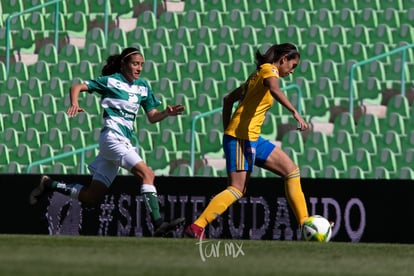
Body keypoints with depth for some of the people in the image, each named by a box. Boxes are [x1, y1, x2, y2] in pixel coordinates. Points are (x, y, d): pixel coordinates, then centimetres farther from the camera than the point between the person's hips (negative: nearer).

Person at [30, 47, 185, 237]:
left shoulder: (143, 86, 16)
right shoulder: (111, 81, 0)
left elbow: (152, 117, 18)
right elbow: (77, 87, 0)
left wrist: (167, 113, -3)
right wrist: (74, 104, -20)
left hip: (124, 141, 8)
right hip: (112, 135, -8)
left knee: (93, 196, 7)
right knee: (147, 174, -25)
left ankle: (49, 185, 23)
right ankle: (158, 225, -32)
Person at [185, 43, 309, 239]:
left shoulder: (258, 74, 21)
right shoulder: (269, 70, -5)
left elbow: (228, 99, 25)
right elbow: (275, 90, -30)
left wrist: (228, 130, 23)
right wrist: (295, 113, -39)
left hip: (253, 139, 10)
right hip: (241, 137, -10)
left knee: (291, 171, 6)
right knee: (237, 189, -15)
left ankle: (305, 223, 3)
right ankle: (196, 228, -17)